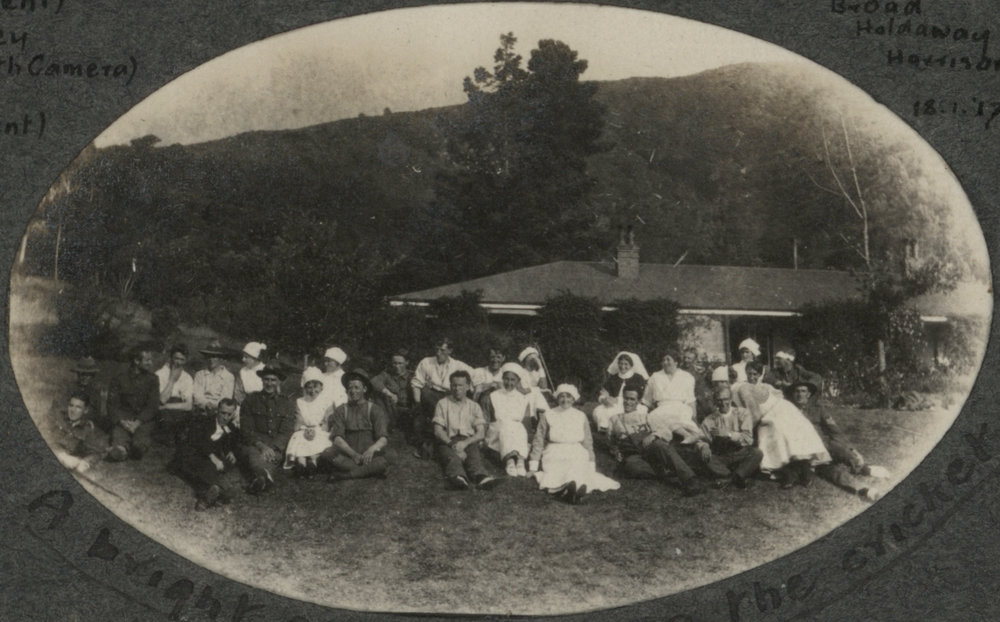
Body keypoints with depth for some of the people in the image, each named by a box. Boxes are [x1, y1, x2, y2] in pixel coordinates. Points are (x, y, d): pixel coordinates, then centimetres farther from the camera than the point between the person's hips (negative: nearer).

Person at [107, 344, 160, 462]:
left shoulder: (151, 379, 12)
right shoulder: (119, 379, 12)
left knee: (139, 444, -34)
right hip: (124, 419, 0)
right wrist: (122, 421, -15)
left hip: (144, 420, 0)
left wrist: (138, 422, -13)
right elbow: (112, 405, 5)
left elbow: (153, 406, 3)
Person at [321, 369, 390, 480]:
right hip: (347, 455, 1)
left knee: (382, 463, -34)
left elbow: (383, 439, -7)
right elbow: (337, 439, -5)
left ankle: (342, 475, -24)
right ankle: (368, 470, -24)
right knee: (327, 454, -29)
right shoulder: (341, 411, 8)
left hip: (369, 455, -1)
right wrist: (353, 454, -23)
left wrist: (372, 449, -31)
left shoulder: (374, 410, 4)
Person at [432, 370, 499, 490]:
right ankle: (458, 477, -70)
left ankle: (481, 477, -67)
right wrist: (452, 444, -14)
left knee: (474, 456, -35)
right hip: (448, 441, -1)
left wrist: (465, 443, -13)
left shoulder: (474, 406, 21)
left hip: (469, 441, 1)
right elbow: (438, 431, 6)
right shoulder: (442, 404, 17)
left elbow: (480, 433, 8)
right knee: (452, 458, -37)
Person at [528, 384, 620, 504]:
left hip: (577, 457, 1)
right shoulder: (547, 416, 12)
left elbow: (587, 443, 21)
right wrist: (533, 466, 8)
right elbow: (539, 441, 12)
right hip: (554, 457, -1)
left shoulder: (581, 417, 16)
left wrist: (591, 465, 16)